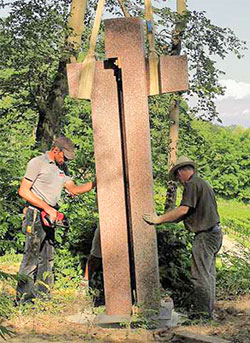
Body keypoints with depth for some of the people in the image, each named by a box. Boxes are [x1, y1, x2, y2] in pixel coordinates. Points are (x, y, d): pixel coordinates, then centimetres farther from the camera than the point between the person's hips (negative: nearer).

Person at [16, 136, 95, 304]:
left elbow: (73, 189, 12)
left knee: (47, 258, 9)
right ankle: (23, 299, -4)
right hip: (36, 215, -8)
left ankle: (42, 296, 15)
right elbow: (23, 191, -12)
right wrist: (47, 208, -16)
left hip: (51, 216, 8)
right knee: (32, 256, -9)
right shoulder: (37, 163, -8)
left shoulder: (61, 167, 16)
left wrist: (94, 183, -1)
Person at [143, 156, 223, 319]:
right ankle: (209, 310, 20)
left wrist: (159, 219, -16)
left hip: (205, 235, -10)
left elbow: (183, 209, -21)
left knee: (200, 275, -5)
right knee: (208, 274, 14)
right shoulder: (203, 183, 18)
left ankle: (202, 312, -1)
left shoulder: (192, 184, -12)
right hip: (214, 232, 10)